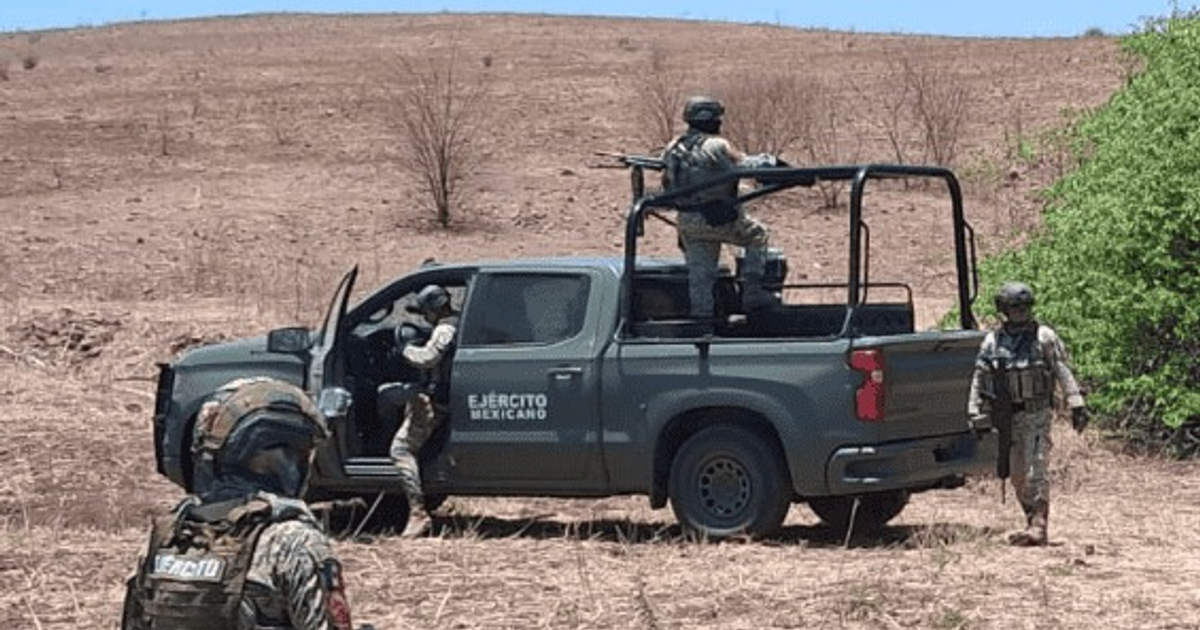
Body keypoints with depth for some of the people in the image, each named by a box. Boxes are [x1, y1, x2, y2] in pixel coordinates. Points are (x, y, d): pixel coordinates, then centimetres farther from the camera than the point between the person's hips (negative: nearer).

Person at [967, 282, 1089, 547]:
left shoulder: (1044, 338, -2)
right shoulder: (992, 342, 5)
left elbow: (1064, 373, -4)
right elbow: (979, 380, 7)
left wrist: (1076, 405, -10)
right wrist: (975, 414, 1)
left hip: (1037, 415, -4)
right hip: (1007, 416, 4)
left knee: (1035, 473, -12)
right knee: (1018, 477, 10)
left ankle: (1038, 527, -12)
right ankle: (1032, 523, 22)